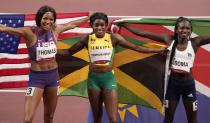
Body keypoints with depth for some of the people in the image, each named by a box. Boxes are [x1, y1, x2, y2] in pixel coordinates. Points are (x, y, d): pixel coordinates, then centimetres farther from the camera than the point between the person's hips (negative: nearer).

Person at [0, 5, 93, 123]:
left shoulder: (55, 30, 0)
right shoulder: (30, 33, -15)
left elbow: (72, 24, 19)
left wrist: (88, 17, 31)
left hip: (53, 76, 5)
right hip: (36, 78, -5)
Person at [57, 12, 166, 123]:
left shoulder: (113, 38, -3)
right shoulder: (87, 39, 0)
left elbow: (136, 47, -1)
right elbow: (69, 52, 6)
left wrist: (157, 50, -2)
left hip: (109, 78, -1)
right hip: (93, 79, 1)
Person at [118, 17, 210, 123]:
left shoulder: (195, 42, -7)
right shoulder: (169, 40, -5)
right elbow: (142, 33, -3)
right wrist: (124, 24, -3)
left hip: (188, 84, -1)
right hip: (173, 83, 1)